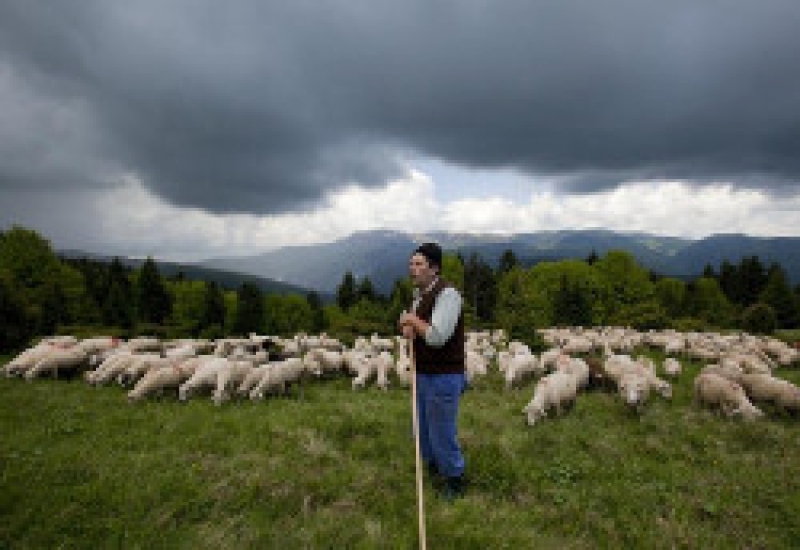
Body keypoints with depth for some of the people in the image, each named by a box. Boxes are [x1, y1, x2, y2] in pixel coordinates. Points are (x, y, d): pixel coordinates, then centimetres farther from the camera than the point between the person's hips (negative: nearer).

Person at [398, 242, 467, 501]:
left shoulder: (447, 293, -20)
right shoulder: (419, 293, 7)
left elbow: (437, 336, -29)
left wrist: (413, 320, -15)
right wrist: (408, 328, -1)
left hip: (443, 376, -8)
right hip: (422, 373, 8)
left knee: (442, 433, 4)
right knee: (423, 428, 21)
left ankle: (455, 479, 26)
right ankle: (432, 467, 43)